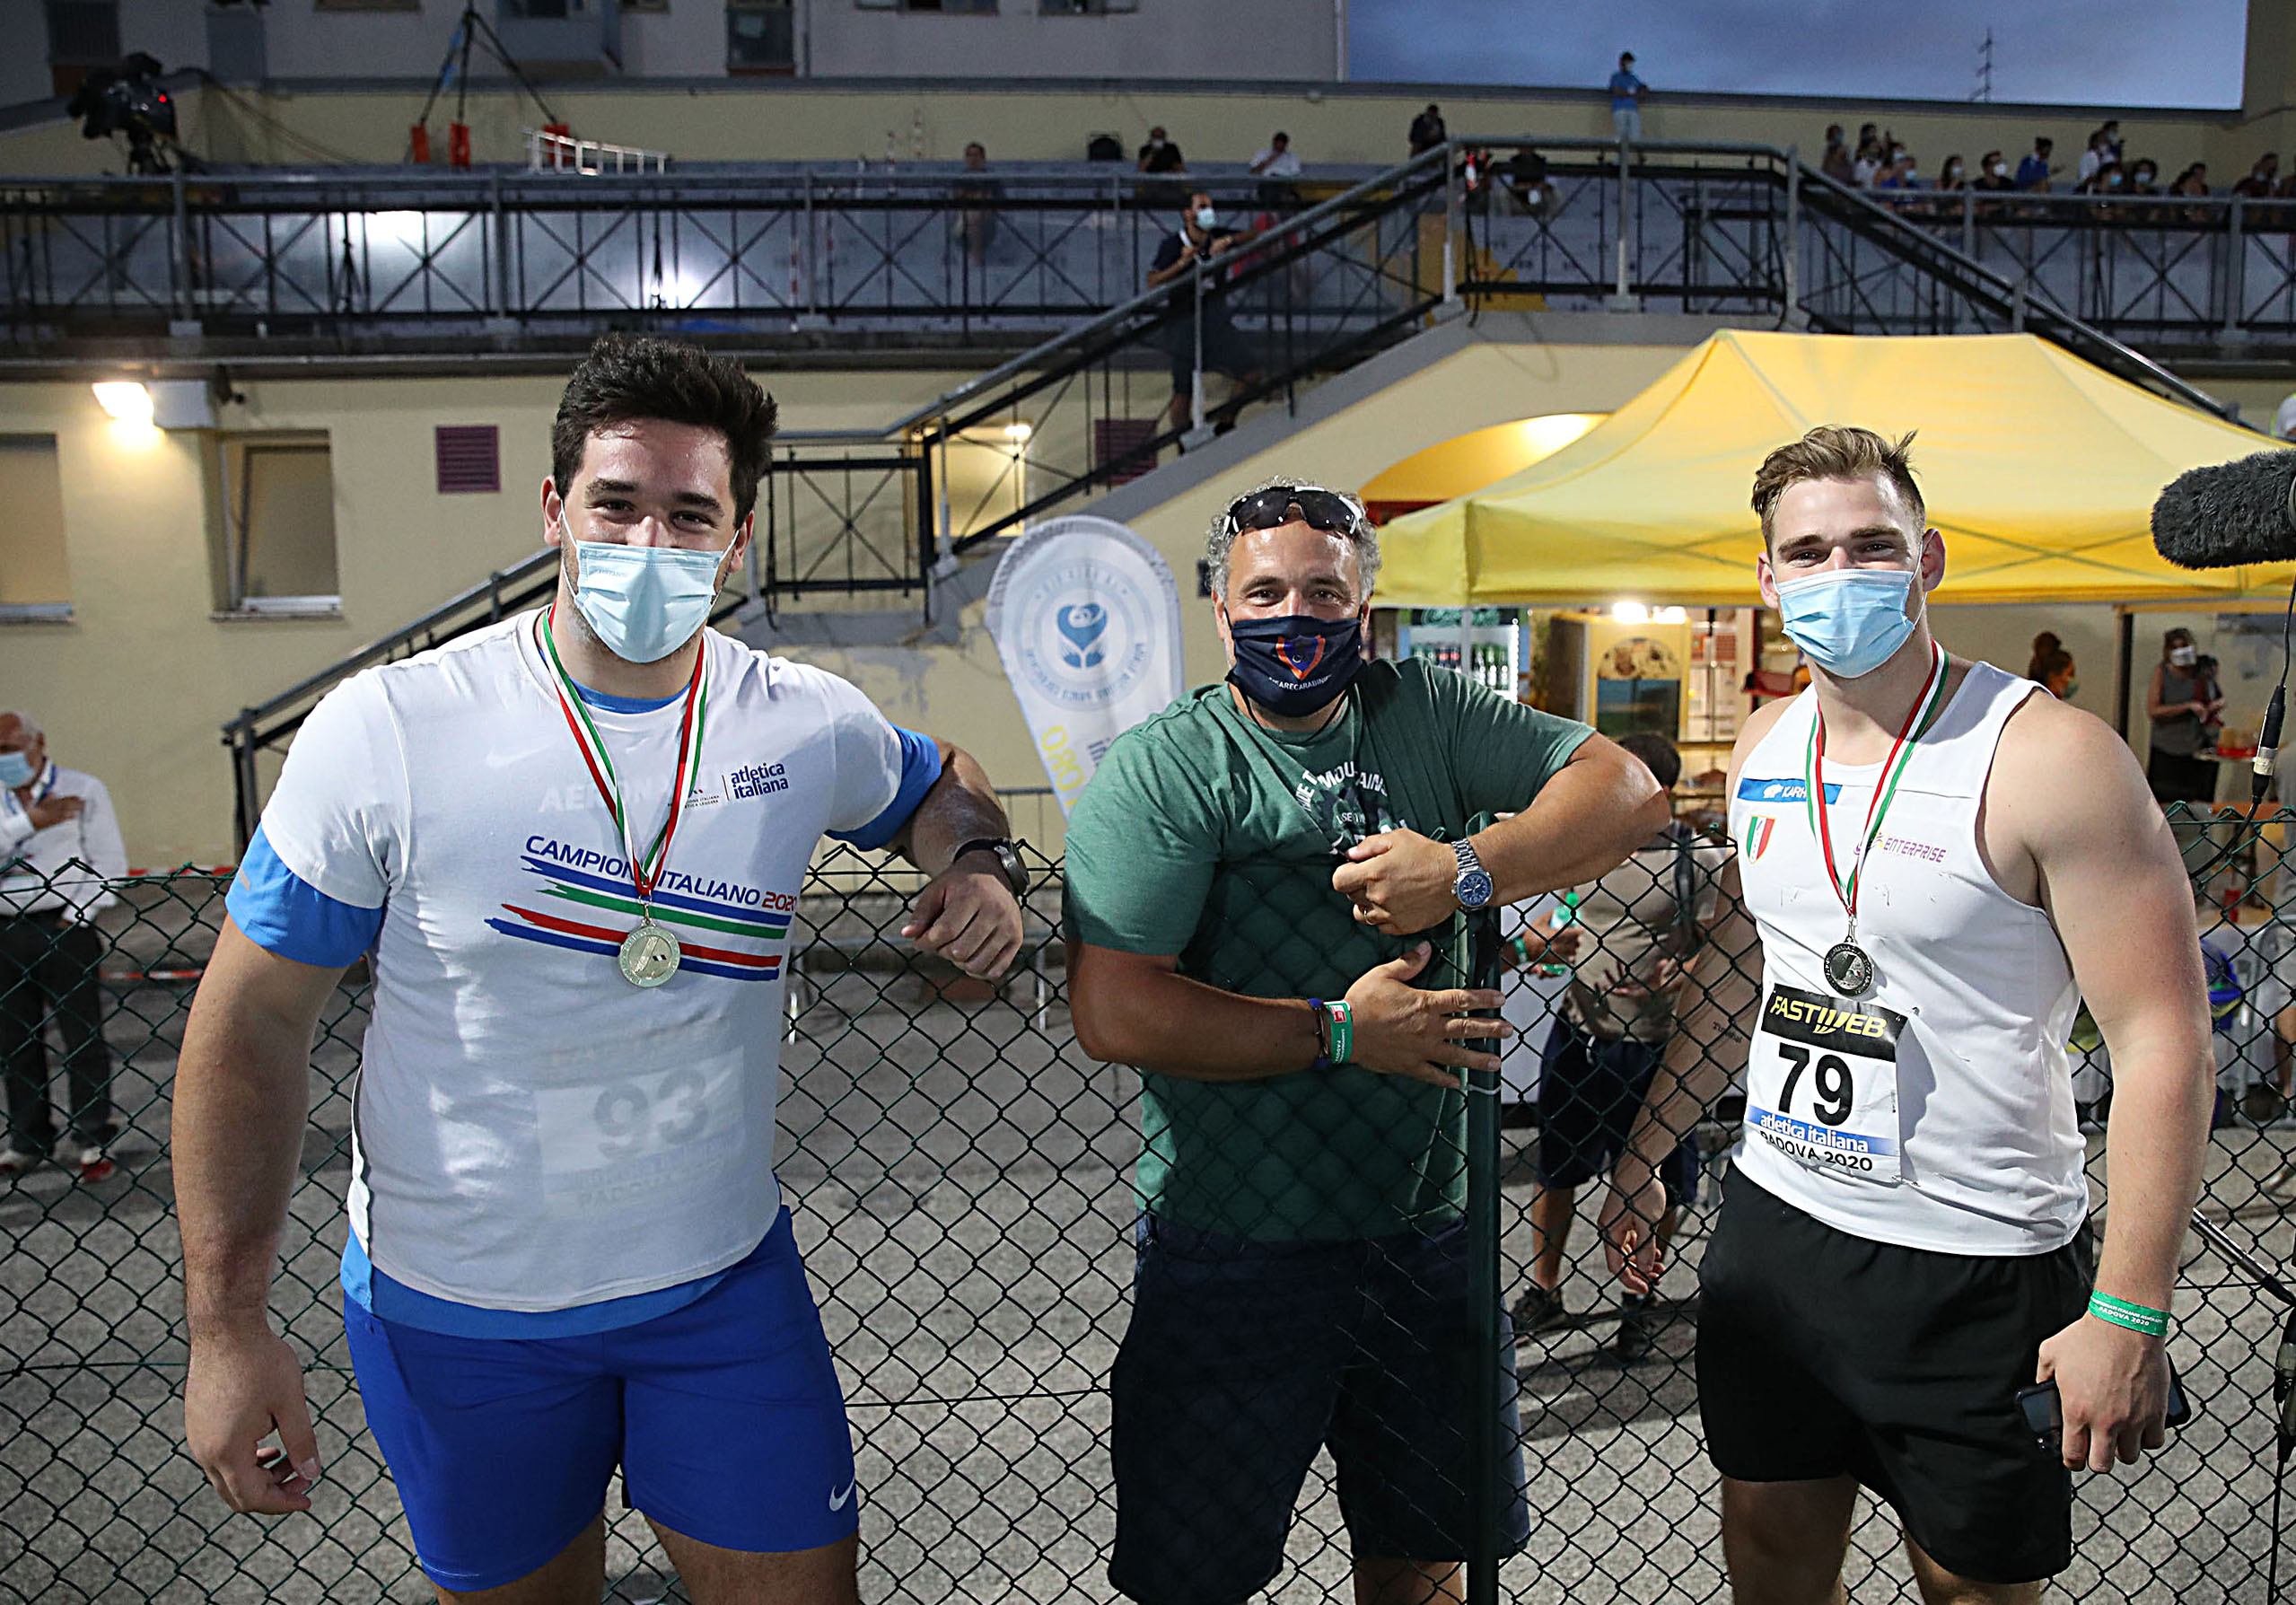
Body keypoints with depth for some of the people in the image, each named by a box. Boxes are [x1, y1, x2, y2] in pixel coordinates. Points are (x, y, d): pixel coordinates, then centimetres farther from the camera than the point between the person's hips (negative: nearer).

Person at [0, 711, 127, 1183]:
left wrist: (76, 916, -10)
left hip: (65, 931, -4)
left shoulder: (84, 789, 2)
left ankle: (88, 1141, 6)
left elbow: (110, 864, -3)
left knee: (83, 1037, -1)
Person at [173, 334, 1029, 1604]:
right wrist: (225, 1325, -8)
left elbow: (931, 784, 15)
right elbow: (253, 1025, -7)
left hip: (728, 1283, 2)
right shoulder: (383, 733, -15)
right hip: (451, 1309, -1)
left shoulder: (811, 727, -8)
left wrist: (974, 858, -9)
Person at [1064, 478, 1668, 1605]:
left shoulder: (1426, 713, 3)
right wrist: (1342, 1035, -17)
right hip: (1233, 1254, -3)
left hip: (1427, 1231, 4)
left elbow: (1626, 792, -1)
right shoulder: (1160, 771, -11)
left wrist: (1469, 869, -17)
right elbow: (1114, 1013, -20)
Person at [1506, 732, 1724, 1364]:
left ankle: (1638, 1305, 31)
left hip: (1652, 1051, -4)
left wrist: (1674, 977, -25)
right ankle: (1544, 1295, 33)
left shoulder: (1698, 861, -8)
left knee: (1657, 1189, 9)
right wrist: (1547, 944, -5)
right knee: (1555, 1174, 14)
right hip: (1576, 1035, 4)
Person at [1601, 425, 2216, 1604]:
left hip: (1976, 1268, -5)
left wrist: (2128, 1316, -19)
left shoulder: (2049, 757, -16)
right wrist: (1646, 1152, 17)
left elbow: (2165, 1041, -17)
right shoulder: (1766, 750, 4)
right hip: (1772, 1223, 6)